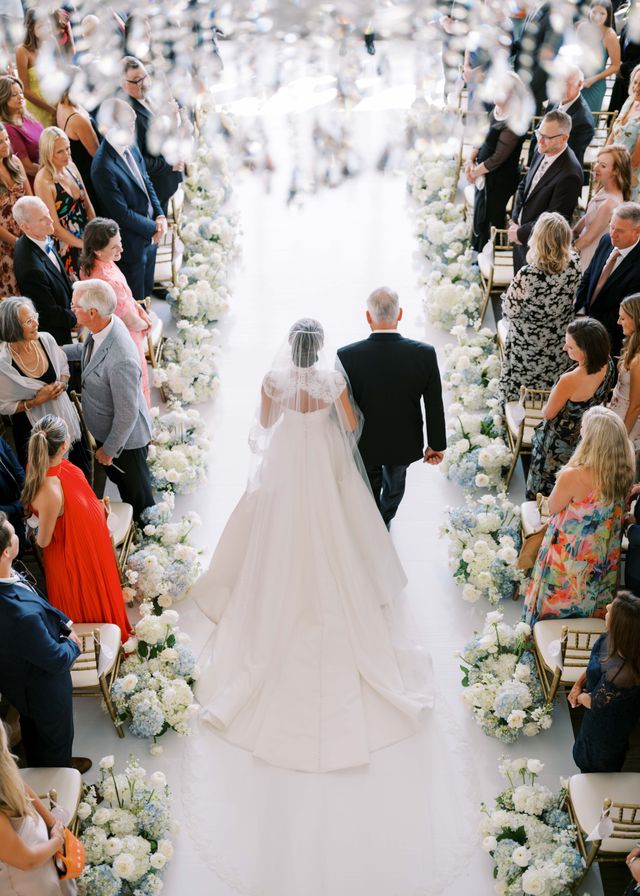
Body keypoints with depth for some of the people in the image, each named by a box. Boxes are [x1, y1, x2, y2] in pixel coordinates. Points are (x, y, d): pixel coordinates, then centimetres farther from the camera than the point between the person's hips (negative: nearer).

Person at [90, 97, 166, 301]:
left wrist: (159, 216, -3)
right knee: (136, 302, 10)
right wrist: (153, 228, -14)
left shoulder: (131, 146, -2)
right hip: (131, 244, -8)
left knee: (147, 295, 23)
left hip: (149, 237, 8)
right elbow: (122, 213, -23)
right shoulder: (103, 167, -28)